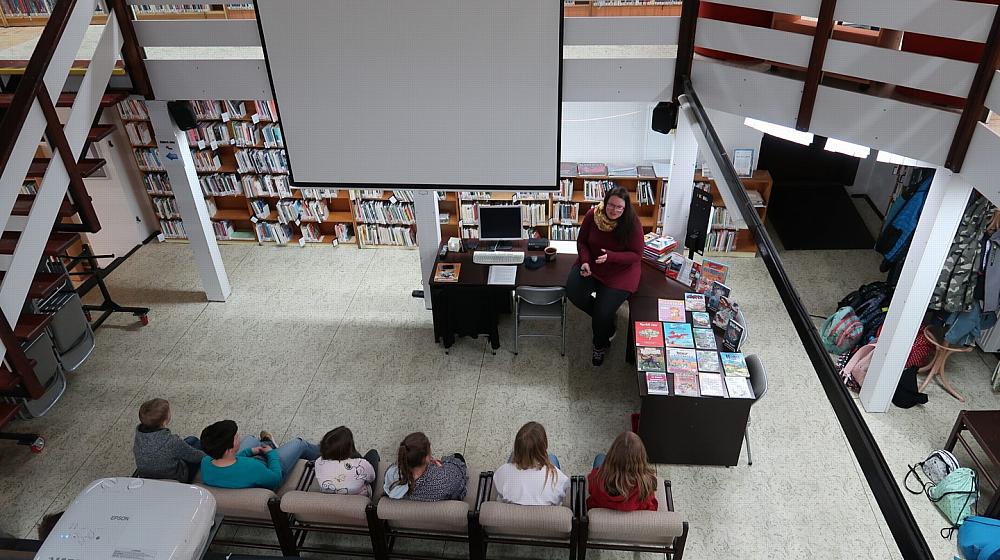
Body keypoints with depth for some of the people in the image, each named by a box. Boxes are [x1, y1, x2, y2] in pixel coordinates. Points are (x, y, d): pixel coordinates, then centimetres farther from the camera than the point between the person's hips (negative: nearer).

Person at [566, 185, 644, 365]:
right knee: (573, 292, -21)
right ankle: (606, 317, 9)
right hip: (591, 264, 4)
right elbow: (582, 241, 2)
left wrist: (610, 256, -29)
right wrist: (584, 261, -17)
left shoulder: (632, 224, -18)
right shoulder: (593, 215, -11)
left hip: (620, 270, -4)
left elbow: (636, 255, -14)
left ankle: (601, 345, 20)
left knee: (603, 313, -17)